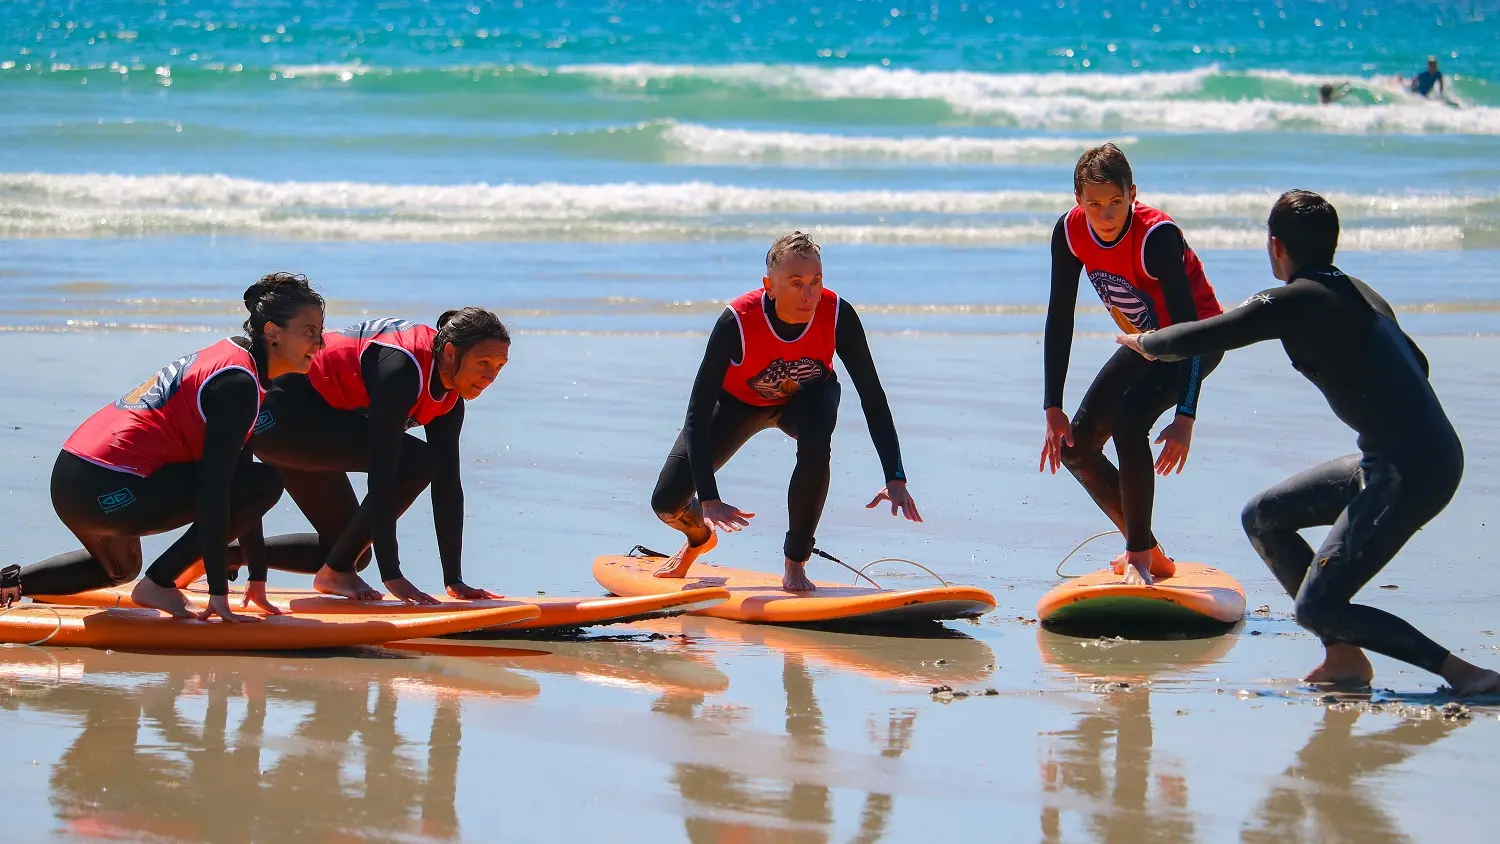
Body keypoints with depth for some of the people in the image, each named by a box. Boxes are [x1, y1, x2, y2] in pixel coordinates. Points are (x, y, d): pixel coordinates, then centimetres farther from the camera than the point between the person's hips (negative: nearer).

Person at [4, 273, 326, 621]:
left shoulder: (229, 356, 17)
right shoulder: (238, 383, -14)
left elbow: (239, 482, 20)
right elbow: (212, 489, -19)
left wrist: (257, 577, 20)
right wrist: (218, 592, -19)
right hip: (108, 490, -11)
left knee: (120, 570, 39)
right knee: (267, 484, -9)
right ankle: (159, 584, -4)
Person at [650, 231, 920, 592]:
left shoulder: (837, 315, -32)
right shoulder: (737, 322, -38)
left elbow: (872, 397, -24)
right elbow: (698, 416, -37)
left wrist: (895, 479, -34)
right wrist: (709, 500, -46)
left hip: (806, 396, 1)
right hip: (737, 400, -1)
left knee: (816, 443, -36)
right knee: (667, 503, -9)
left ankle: (796, 563, -14)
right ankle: (701, 537, 32)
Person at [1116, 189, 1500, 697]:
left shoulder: (1294, 301, -9)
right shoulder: (1361, 295, 16)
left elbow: (1199, 339, -5)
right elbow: (1415, 364, 29)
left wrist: (1145, 343, 15)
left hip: (1408, 472, -9)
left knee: (1318, 608, -8)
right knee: (1263, 518, 17)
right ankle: (1344, 657, 14)